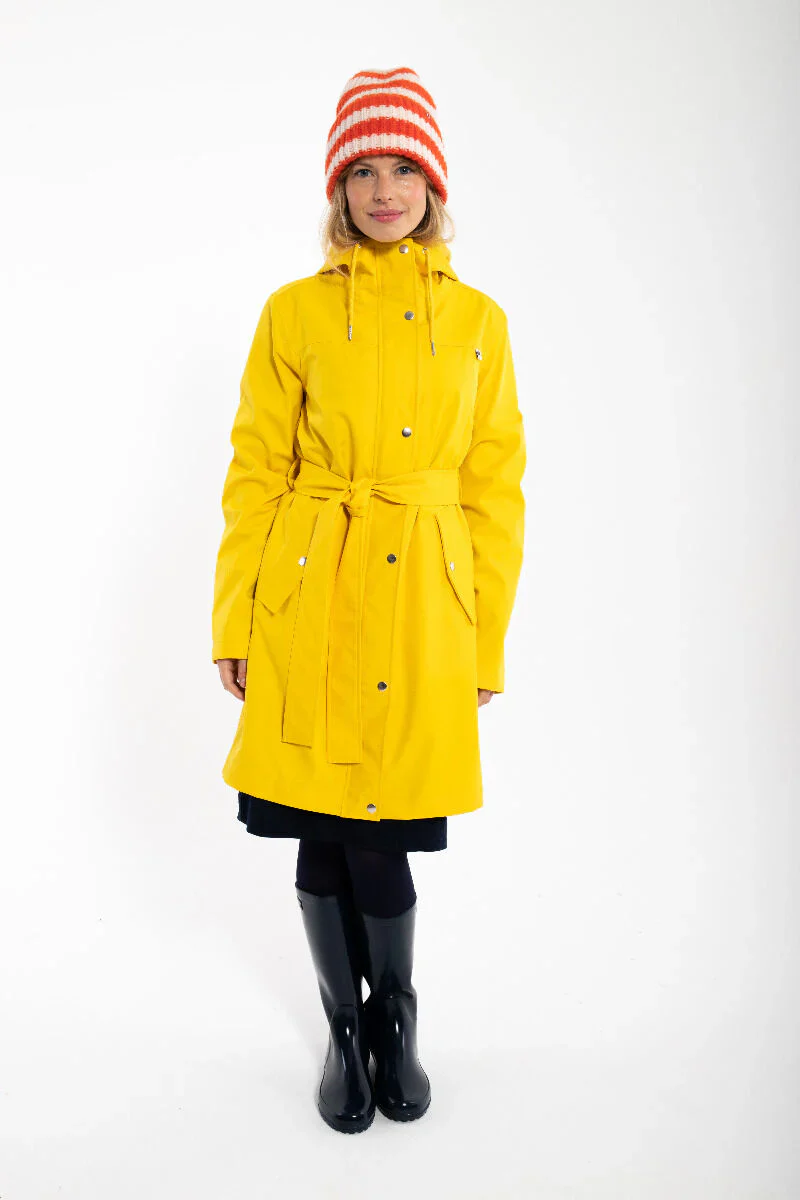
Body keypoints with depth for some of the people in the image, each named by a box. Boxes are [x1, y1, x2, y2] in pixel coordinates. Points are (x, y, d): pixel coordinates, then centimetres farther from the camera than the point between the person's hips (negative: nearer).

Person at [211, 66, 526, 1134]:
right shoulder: (295, 312, 3)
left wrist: (486, 643, 3)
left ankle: (396, 1019, 34)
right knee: (325, 832, 8)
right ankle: (347, 1029, 34)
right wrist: (236, 624, 0)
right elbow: (255, 474, 3)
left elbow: (494, 488, 6)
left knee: (381, 835, 4)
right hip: (311, 602, 0)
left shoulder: (477, 320, 6)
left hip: (421, 601, 0)